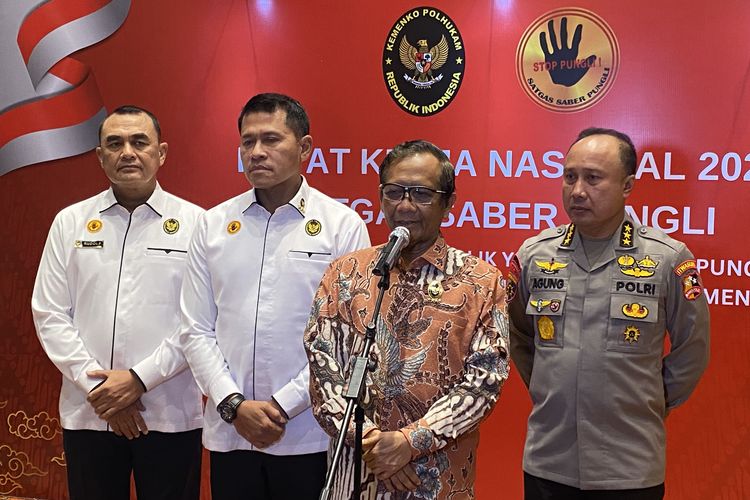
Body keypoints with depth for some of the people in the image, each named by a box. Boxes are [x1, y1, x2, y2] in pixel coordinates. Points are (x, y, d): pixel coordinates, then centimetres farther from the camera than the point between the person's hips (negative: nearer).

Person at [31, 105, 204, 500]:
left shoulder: (194, 223, -1)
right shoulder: (70, 222, 6)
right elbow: (49, 314, 3)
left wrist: (140, 379, -12)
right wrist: (96, 385, -6)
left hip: (171, 416, -2)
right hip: (87, 414, 2)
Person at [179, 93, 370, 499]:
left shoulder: (344, 225, -4)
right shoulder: (213, 224, 5)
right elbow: (196, 331, 4)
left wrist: (283, 405, -10)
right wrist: (234, 405, -7)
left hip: (310, 438, -2)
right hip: (229, 434, 3)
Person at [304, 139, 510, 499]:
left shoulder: (482, 283, -2)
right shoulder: (344, 274, 3)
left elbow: (484, 379, -8)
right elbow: (323, 366, -3)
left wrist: (410, 440, -16)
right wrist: (368, 438, -13)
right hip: (354, 471, 2)